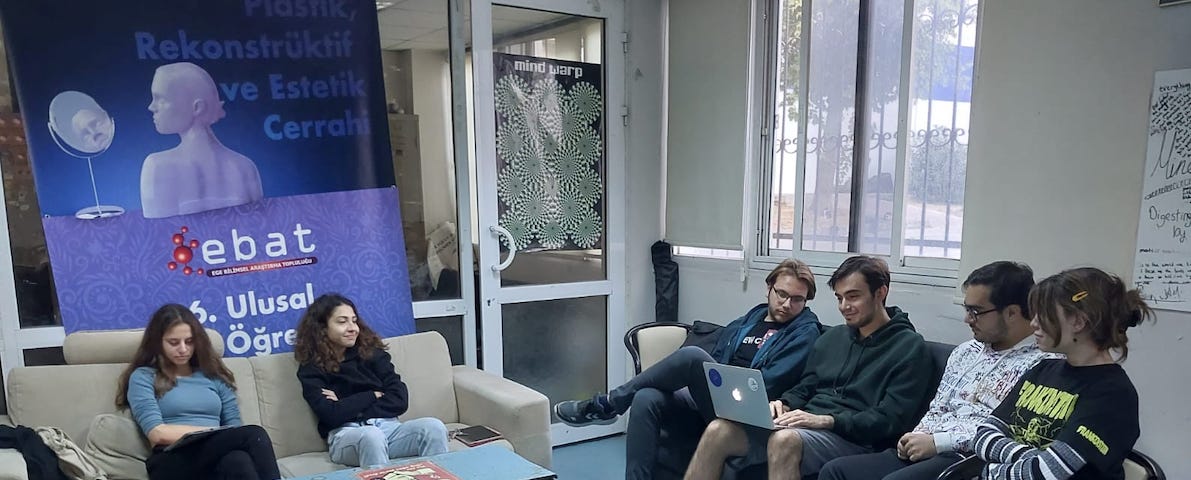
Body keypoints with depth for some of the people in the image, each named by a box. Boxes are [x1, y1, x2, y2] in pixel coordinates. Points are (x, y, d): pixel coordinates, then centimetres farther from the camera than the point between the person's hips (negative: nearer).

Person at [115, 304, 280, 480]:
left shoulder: (214, 374, 23)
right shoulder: (143, 377, 11)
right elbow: (158, 434, -4)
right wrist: (217, 433, -10)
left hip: (217, 455, 4)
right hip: (171, 463, -4)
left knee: (238, 460, -38)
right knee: (254, 435, -34)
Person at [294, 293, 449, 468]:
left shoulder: (372, 353, 13)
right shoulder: (311, 369, 5)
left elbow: (400, 400, 1)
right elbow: (331, 415, -11)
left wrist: (349, 406, -5)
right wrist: (373, 396, -1)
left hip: (388, 427, 3)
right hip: (345, 434, -3)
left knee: (434, 427, -26)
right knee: (372, 436, -39)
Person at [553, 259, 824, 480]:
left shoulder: (804, 332, 5)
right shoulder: (742, 324, 23)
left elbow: (769, 383, -8)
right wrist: (698, 386, -2)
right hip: (710, 399, 6)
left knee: (692, 355, -30)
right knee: (646, 399, -26)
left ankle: (607, 405, -12)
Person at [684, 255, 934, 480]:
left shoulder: (910, 347, 1)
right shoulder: (832, 337, 21)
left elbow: (890, 419, -9)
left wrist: (826, 420, -19)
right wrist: (784, 405, 0)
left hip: (852, 438, -6)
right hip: (805, 425, 6)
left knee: (785, 440, -39)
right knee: (718, 430, -19)